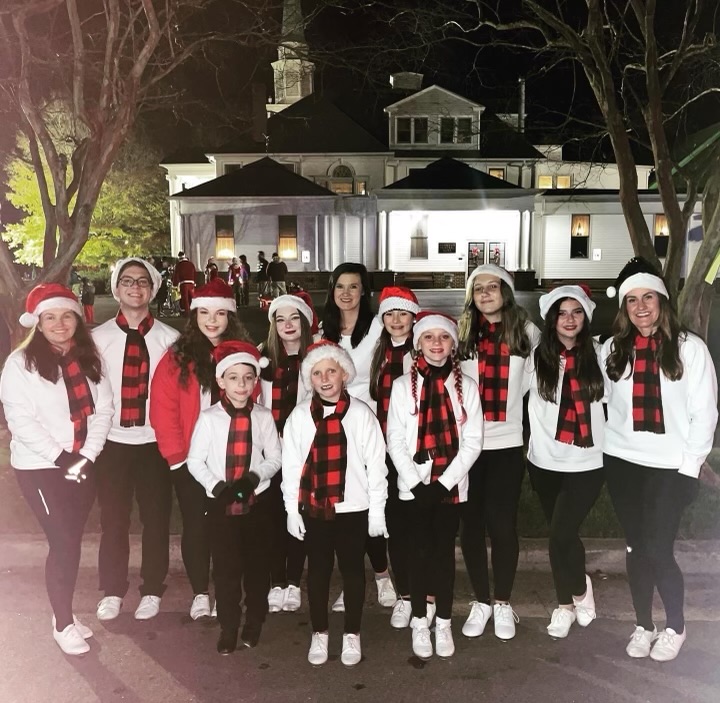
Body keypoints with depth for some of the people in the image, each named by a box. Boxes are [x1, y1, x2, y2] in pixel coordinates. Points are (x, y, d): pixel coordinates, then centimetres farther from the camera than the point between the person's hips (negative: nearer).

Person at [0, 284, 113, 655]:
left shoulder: (89, 359, 4)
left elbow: (103, 409, 0)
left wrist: (86, 455, -11)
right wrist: (60, 457, -16)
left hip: (82, 465, 4)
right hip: (40, 467, -4)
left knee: (70, 541, 12)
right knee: (64, 544, -3)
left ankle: (65, 613, 29)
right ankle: (63, 624, 14)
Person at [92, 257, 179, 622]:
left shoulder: (169, 338, 1)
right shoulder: (98, 337, 2)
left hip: (155, 441, 0)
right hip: (111, 441, 1)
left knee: (156, 517, 9)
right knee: (113, 518, 10)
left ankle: (152, 590, 25)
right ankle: (112, 591, 27)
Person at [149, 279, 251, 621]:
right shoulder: (177, 357, -2)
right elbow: (163, 409, -6)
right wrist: (176, 454, -11)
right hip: (189, 460, -1)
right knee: (195, 525, 8)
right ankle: (200, 593, 22)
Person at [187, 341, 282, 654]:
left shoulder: (263, 417, -4)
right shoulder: (209, 417, -7)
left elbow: (275, 459, 0)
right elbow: (194, 461, -4)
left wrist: (255, 476, -17)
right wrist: (217, 486, -16)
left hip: (257, 501, 1)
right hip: (220, 503, -1)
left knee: (257, 563, 13)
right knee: (225, 567, 7)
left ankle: (254, 621, 33)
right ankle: (229, 627, 25)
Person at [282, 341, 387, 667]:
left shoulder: (361, 413, -6)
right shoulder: (299, 415, -2)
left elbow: (375, 464, -5)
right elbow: (290, 465, 1)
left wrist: (377, 511, -5)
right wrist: (292, 510, -1)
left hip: (353, 508, -1)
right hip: (313, 508, 1)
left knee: (353, 569, 12)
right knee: (318, 570, 13)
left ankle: (351, 634, 29)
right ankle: (319, 633, 31)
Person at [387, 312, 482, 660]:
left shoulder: (466, 387, -1)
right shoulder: (403, 385, -2)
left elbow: (472, 441, -3)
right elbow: (395, 441, -4)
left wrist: (445, 481, -11)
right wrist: (418, 483, -12)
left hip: (451, 485, 0)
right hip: (414, 485, 0)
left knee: (445, 551, 9)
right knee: (419, 551, 8)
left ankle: (443, 622, 22)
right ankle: (419, 622, 22)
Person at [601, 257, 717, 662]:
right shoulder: (613, 348, 5)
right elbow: (603, 401, 5)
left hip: (671, 466, -3)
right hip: (623, 462, 3)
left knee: (657, 550, -5)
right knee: (636, 547, 11)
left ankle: (677, 627, 21)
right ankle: (643, 625, 30)